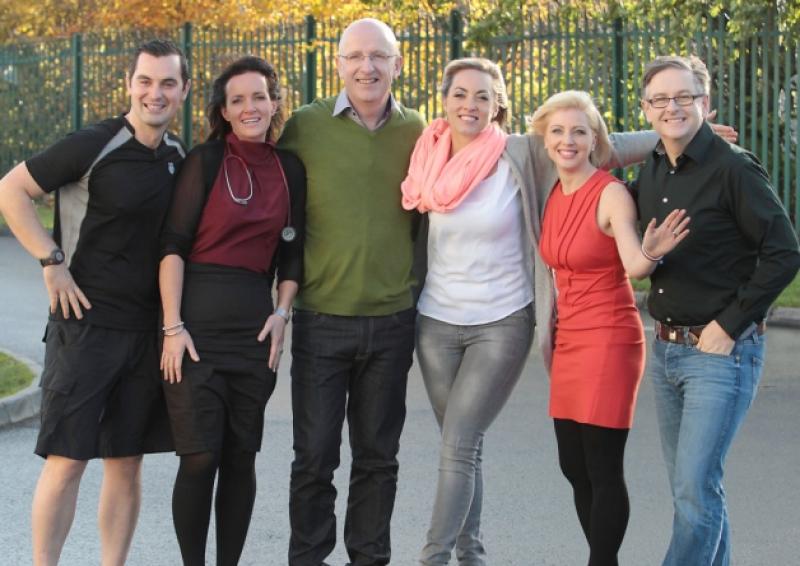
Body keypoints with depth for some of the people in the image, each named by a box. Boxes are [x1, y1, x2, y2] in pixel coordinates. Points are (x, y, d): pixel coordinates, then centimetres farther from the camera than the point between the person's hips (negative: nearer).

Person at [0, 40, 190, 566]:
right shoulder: (92, 146, -10)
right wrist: (53, 262, -13)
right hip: (87, 322, -5)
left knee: (127, 461, 9)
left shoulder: (180, 158, 8)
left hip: (149, 329, 6)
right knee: (67, 458, -4)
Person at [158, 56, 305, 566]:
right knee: (200, 456, -6)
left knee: (241, 456, 7)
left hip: (255, 326, 4)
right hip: (199, 318, -4)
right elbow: (174, 245, -5)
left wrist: (282, 313, 1)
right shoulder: (206, 161, -2)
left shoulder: (291, 170, 10)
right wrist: (173, 326, -12)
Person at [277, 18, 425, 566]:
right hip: (321, 317, -2)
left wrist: (417, 282, 9)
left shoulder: (416, 131, 3)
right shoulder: (305, 126, -3)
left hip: (392, 320, 2)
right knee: (314, 456, 4)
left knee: (378, 455, 11)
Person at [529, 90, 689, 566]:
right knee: (574, 467, 11)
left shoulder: (612, 194, -14)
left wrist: (651, 254, -45)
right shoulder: (552, 195, 7)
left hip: (610, 340, -8)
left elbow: (634, 266, -25)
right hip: (568, 339, 8)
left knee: (603, 469, -5)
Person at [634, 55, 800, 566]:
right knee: (688, 482, 14)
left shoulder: (734, 168, -13)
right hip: (666, 347, 7)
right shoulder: (650, 173, 8)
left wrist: (729, 325, -15)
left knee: (695, 487, -10)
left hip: (721, 351, -7)